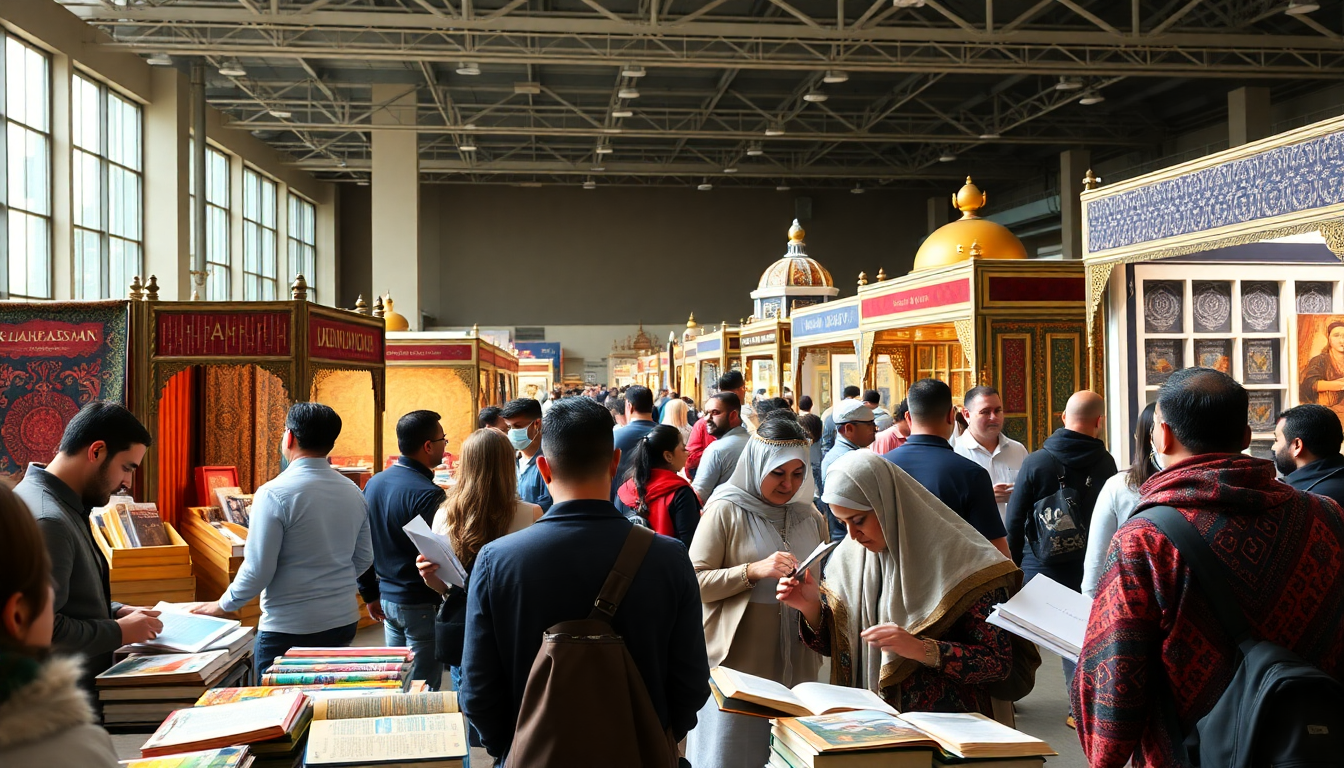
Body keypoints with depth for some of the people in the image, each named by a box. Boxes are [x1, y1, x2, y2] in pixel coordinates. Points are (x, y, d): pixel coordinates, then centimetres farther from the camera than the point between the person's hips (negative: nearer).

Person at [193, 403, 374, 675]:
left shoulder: (275, 494, -15)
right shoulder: (353, 493, 3)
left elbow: (258, 569, -14)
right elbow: (364, 559, 12)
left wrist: (223, 605, 2)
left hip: (289, 631, -6)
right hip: (344, 622, 6)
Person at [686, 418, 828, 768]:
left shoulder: (811, 518, 11)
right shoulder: (725, 511, -5)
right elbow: (695, 582, -11)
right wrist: (753, 571, -21)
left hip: (796, 663, 4)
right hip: (739, 658, -4)